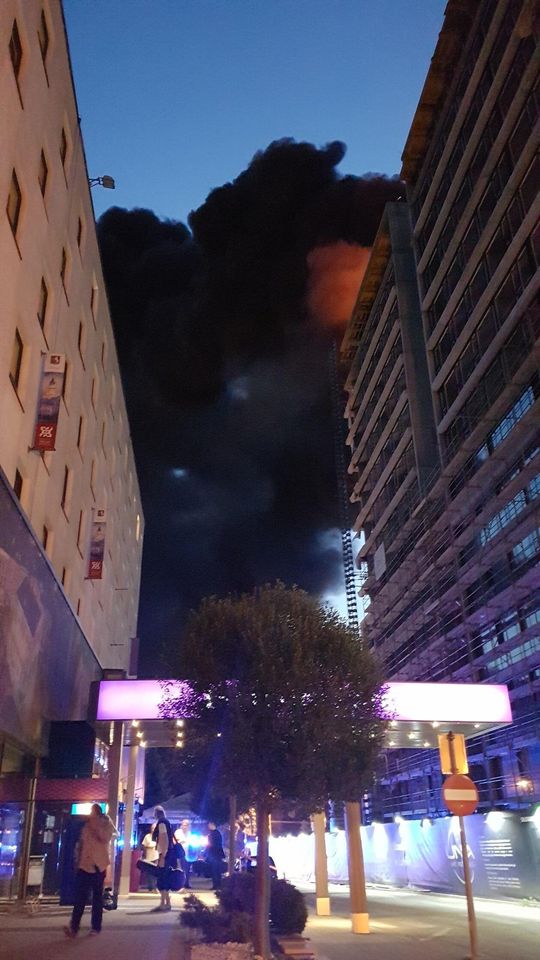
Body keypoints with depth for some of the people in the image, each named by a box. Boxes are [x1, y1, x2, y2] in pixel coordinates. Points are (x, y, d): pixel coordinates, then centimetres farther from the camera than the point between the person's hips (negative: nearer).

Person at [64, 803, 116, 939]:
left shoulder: (107, 824, 1)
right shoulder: (87, 825, 12)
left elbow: (105, 838, -16)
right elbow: (81, 843, 15)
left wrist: (95, 827, -16)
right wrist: (78, 860, 8)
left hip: (98, 865, -3)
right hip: (84, 865, 3)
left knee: (97, 897, 5)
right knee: (80, 896, -4)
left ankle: (96, 927, 12)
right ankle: (74, 927, -7)